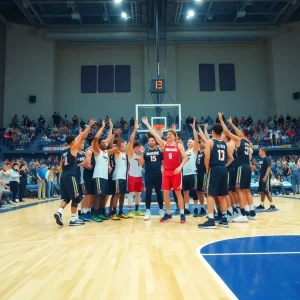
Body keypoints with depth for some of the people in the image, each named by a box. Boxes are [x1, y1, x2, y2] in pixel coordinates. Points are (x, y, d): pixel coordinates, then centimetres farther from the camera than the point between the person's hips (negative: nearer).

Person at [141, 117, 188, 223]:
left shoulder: (179, 145, 0)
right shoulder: (164, 144, 6)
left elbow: (185, 158, -4)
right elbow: (154, 134, 2)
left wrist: (180, 167, -19)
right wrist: (146, 124, -1)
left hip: (176, 172, -3)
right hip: (166, 172, 3)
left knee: (178, 193, 3)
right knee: (165, 193, 4)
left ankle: (182, 214, 12)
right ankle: (168, 214, 17)